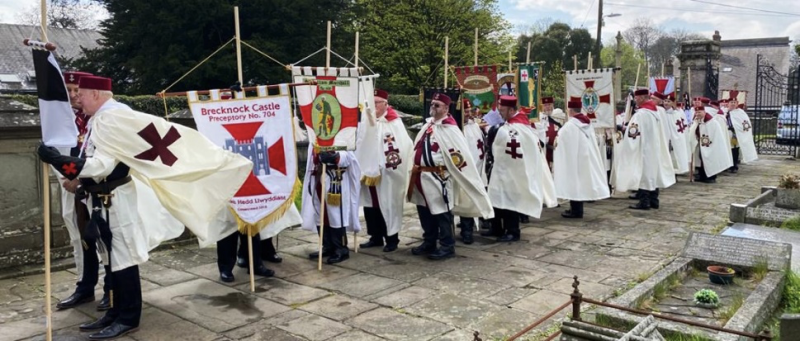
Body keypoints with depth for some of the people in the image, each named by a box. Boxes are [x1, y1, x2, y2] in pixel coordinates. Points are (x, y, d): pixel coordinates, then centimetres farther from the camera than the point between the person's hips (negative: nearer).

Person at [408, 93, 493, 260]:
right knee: (425, 212, 17)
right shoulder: (427, 125, 13)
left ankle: (447, 246, 13)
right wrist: (416, 169, 21)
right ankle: (429, 243, 30)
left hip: (437, 177, -9)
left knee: (441, 213, 1)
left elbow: (459, 154, -17)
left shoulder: (449, 129, -13)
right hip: (422, 177, 9)